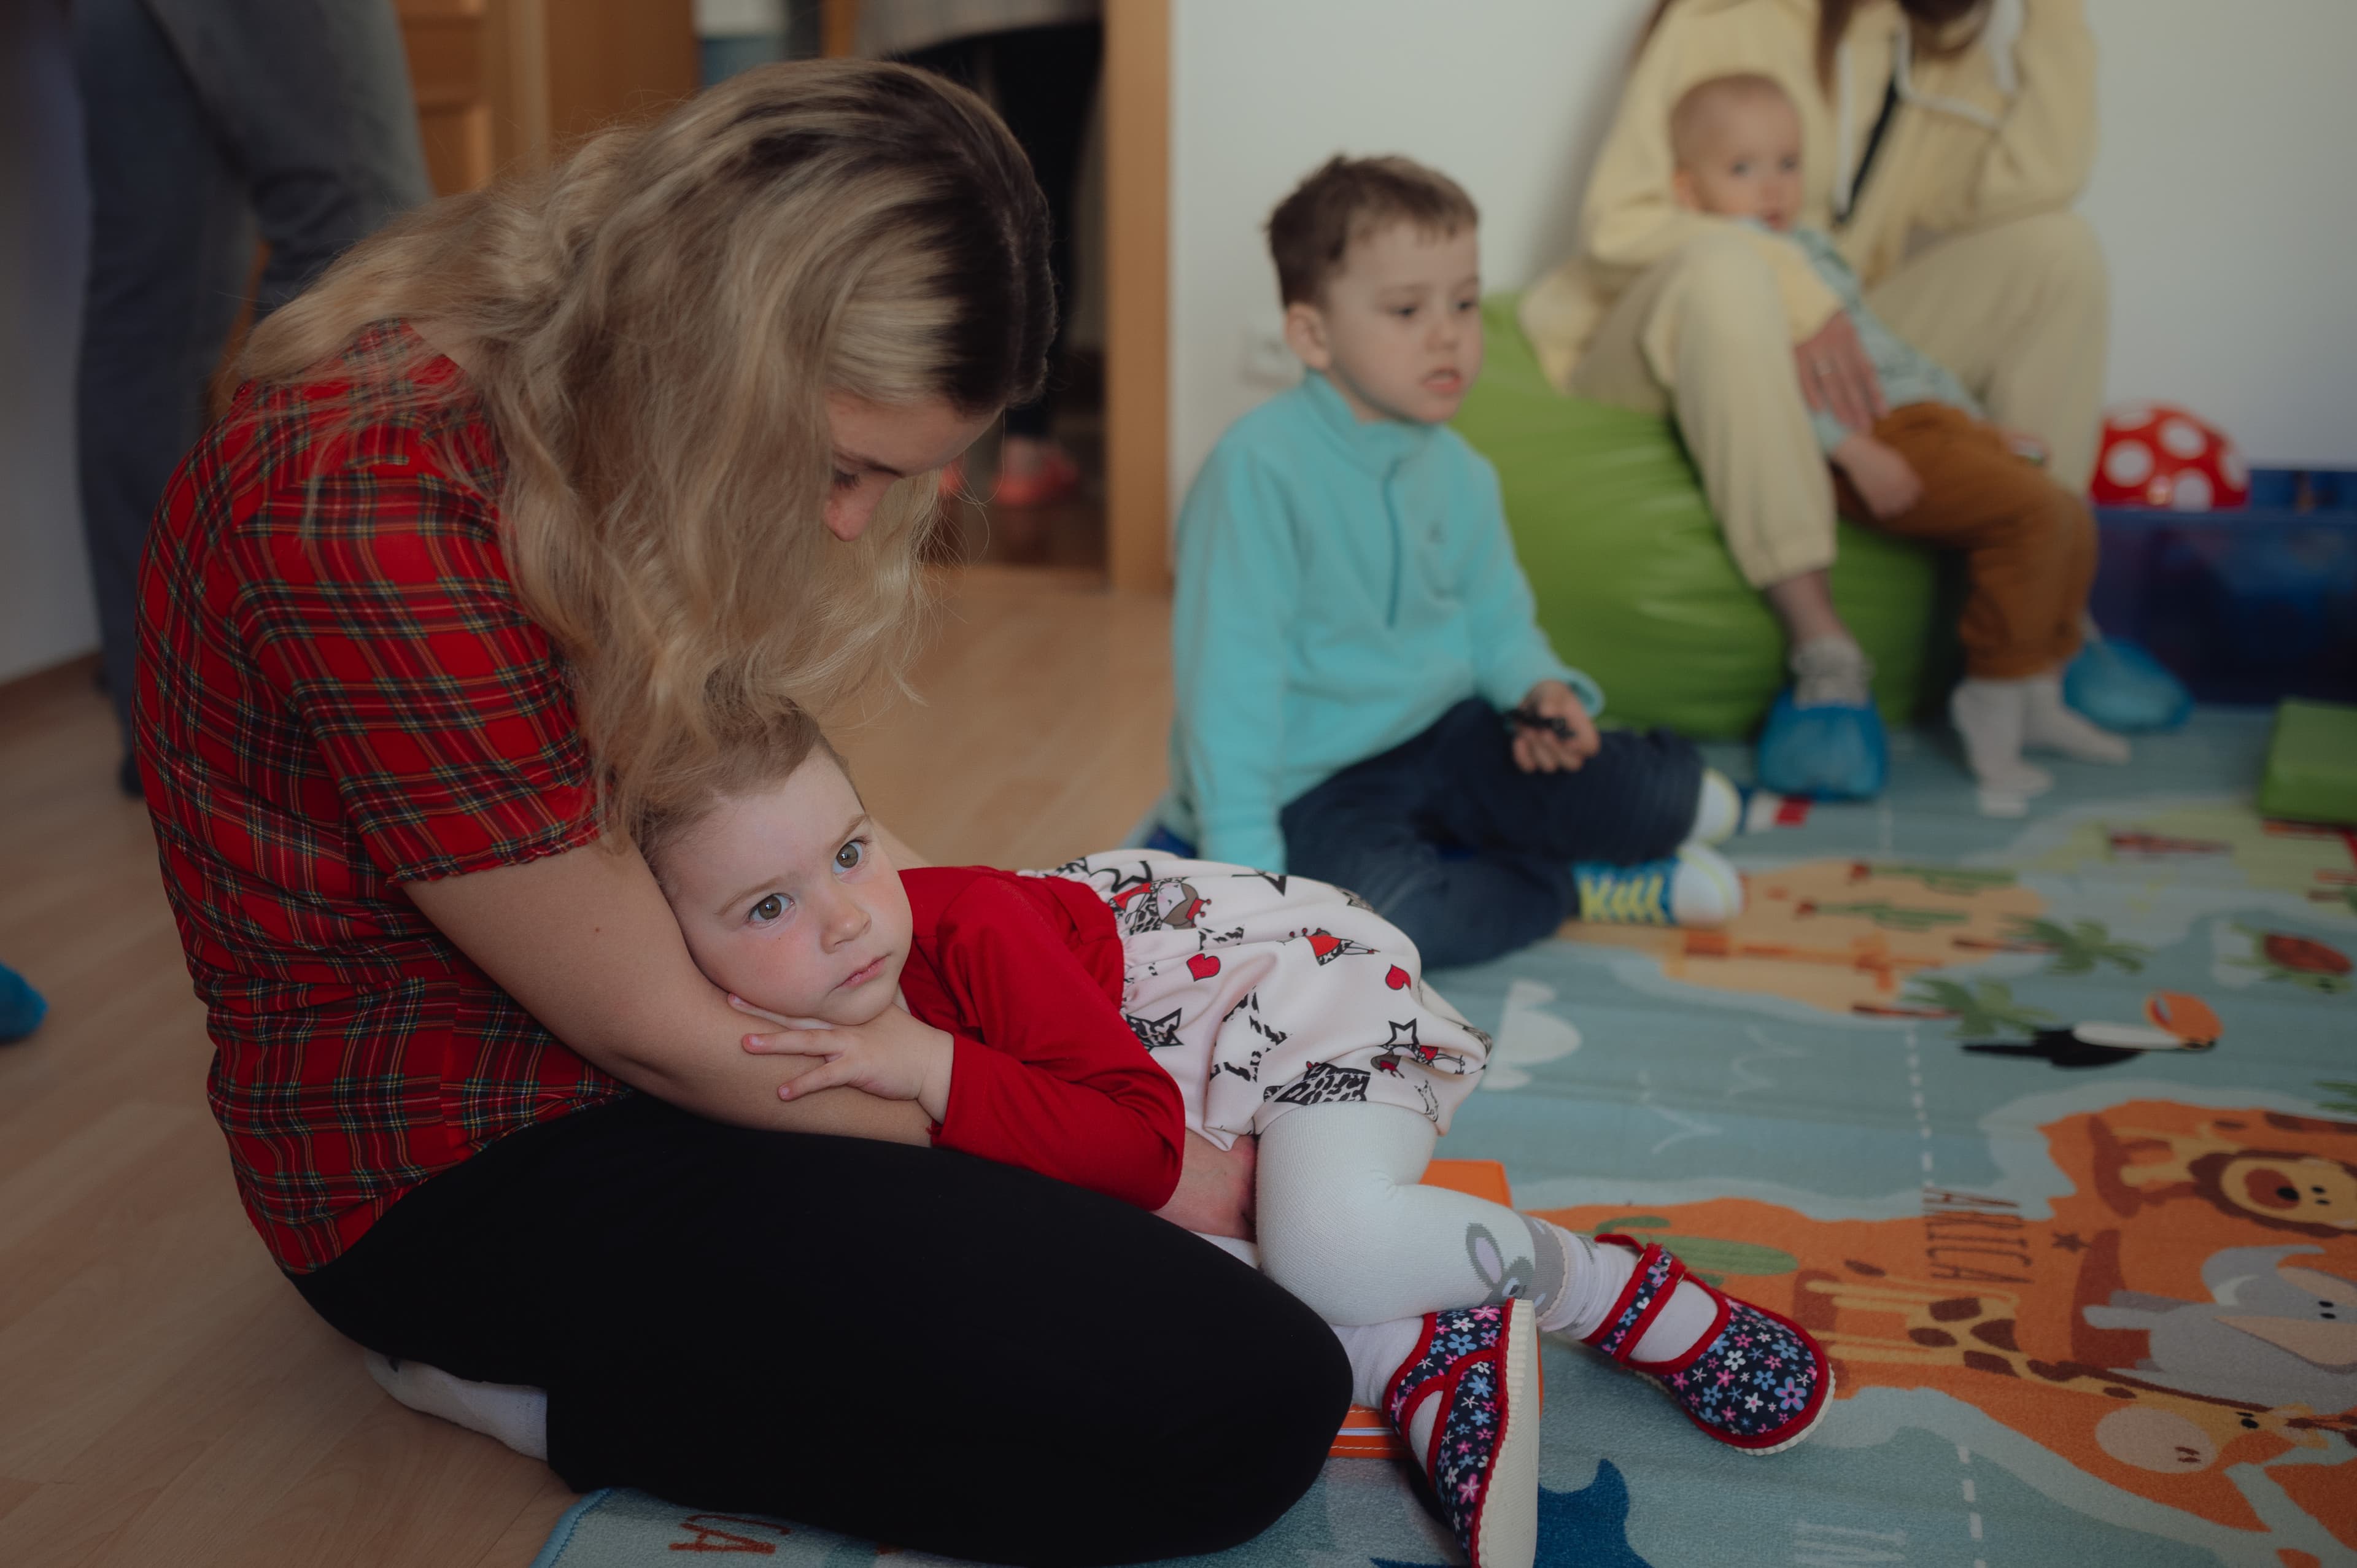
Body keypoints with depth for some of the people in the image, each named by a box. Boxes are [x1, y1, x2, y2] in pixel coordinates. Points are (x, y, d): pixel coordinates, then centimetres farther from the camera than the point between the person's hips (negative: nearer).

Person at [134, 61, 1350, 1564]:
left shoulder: (621, 405, -1)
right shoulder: (375, 513, -29)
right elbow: (660, 1037, -22)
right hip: (457, 1160, -9)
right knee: (1249, 1407, -21)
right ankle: (550, 1379, -5)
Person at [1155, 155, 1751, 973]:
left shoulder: (1458, 472, 3)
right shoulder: (1259, 468, -21)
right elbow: (1229, 673, -23)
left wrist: (1540, 688, -7)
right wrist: (1243, 863, -26)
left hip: (1443, 737, 6)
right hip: (1307, 783, -5)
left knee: (1666, 791, -10)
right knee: (1381, 908, -35)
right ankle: (1573, 885, -8)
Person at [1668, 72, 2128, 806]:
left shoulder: (1812, 248, 27)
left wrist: (1975, 417, 27)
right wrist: (1853, 449, -27)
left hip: (1927, 414, 10)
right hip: (1868, 437, -10)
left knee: (2072, 518, 6)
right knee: (2034, 510, -22)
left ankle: (2038, 694, 16)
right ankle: (1993, 694, -11)